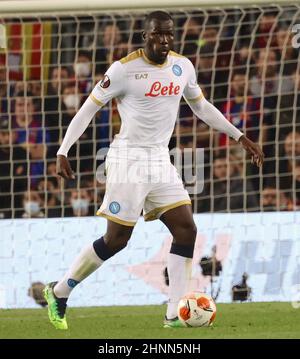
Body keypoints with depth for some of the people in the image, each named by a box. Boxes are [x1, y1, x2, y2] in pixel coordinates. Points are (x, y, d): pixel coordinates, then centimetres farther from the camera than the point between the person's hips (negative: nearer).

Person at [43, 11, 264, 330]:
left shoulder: (182, 66, 6)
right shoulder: (124, 69, -12)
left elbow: (201, 107, 21)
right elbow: (88, 109, -7)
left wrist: (240, 137, 19)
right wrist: (63, 152, -14)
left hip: (160, 161, 6)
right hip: (128, 159, -6)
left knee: (186, 230, -5)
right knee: (117, 239, -6)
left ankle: (175, 315, -4)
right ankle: (59, 292, 12)